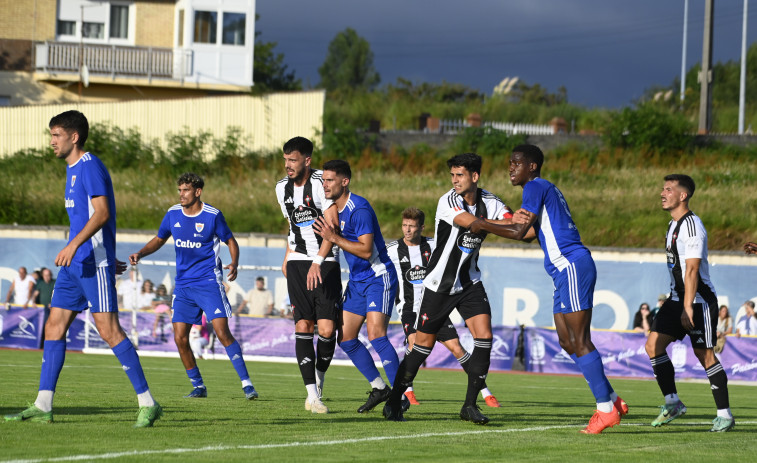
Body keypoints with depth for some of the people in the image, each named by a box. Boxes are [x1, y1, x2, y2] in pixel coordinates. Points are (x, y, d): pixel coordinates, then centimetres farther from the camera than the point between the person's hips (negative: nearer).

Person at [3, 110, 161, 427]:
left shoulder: (90, 166, -11)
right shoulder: (73, 169, 20)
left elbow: (102, 213, -21)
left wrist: (74, 244, -29)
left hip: (94, 263, -10)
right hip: (75, 264, 10)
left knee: (108, 329, -13)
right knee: (54, 327, 6)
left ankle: (148, 404, -10)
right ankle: (42, 407, 7)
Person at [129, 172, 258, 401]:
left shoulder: (212, 215, -8)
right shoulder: (173, 214, 4)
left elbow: (231, 241, 3)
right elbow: (159, 239, 19)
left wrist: (234, 265, -15)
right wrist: (140, 253, 2)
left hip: (209, 281, -5)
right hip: (183, 285, 5)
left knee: (223, 333, -15)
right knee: (180, 338, -1)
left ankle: (246, 383, -10)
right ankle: (198, 386, 14)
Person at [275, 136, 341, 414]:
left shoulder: (322, 182, -10)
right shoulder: (282, 188, 9)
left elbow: (332, 227, -14)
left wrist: (318, 262, -21)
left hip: (326, 263, -4)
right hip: (298, 263, 4)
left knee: (327, 329, -11)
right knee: (303, 327, -7)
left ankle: (319, 379, 16)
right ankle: (312, 394, -8)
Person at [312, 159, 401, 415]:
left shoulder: (359, 209, -20)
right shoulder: (333, 209, 8)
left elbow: (366, 250, -25)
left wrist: (334, 238, -25)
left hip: (378, 277, -9)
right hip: (357, 280, 9)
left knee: (375, 334, -21)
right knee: (345, 336, 5)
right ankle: (379, 388, 17)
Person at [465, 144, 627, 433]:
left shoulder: (535, 187, -6)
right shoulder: (548, 190, 23)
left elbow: (520, 232, -12)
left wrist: (483, 225, -2)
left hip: (572, 266, -10)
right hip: (565, 270, 10)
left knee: (580, 342, -9)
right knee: (567, 342, 10)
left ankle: (605, 409, -9)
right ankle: (612, 401, 12)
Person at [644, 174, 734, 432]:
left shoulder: (692, 226, -16)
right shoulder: (674, 225, 15)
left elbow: (692, 269, -22)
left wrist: (688, 307, -26)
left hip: (699, 300, -9)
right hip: (677, 298, 9)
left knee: (704, 354, -6)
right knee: (654, 345, -2)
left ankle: (724, 414, 2)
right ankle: (673, 403, 4)